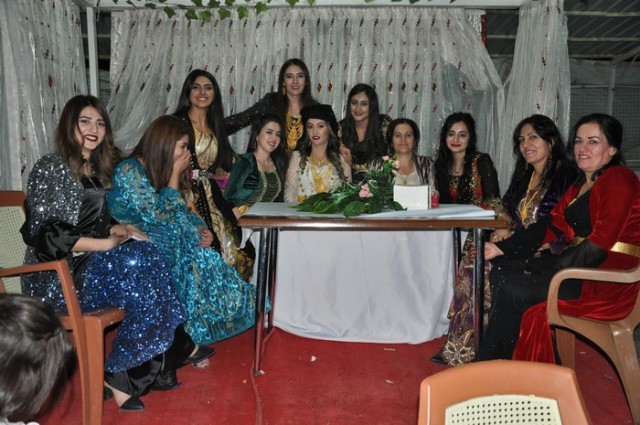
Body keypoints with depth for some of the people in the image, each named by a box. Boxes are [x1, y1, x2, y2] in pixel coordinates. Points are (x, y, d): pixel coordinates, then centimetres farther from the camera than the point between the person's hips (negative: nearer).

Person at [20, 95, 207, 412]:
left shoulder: (95, 169, 15)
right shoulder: (51, 167, -8)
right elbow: (44, 233, -16)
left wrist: (120, 230, -2)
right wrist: (104, 244, -21)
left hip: (91, 259, 7)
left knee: (152, 259, -18)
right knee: (138, 267, -28)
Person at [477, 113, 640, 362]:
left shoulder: (619, 180, -10)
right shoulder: (579, 185, 18)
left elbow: (599, 243, -19)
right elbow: (552, 225, 10)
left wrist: (548, 268, -17)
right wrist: (501, 248, 0)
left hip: (609, 278, -9)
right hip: (580, 264, 9)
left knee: (512, 289, -19)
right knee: (501, 271, -5)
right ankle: (490, 365, -3)